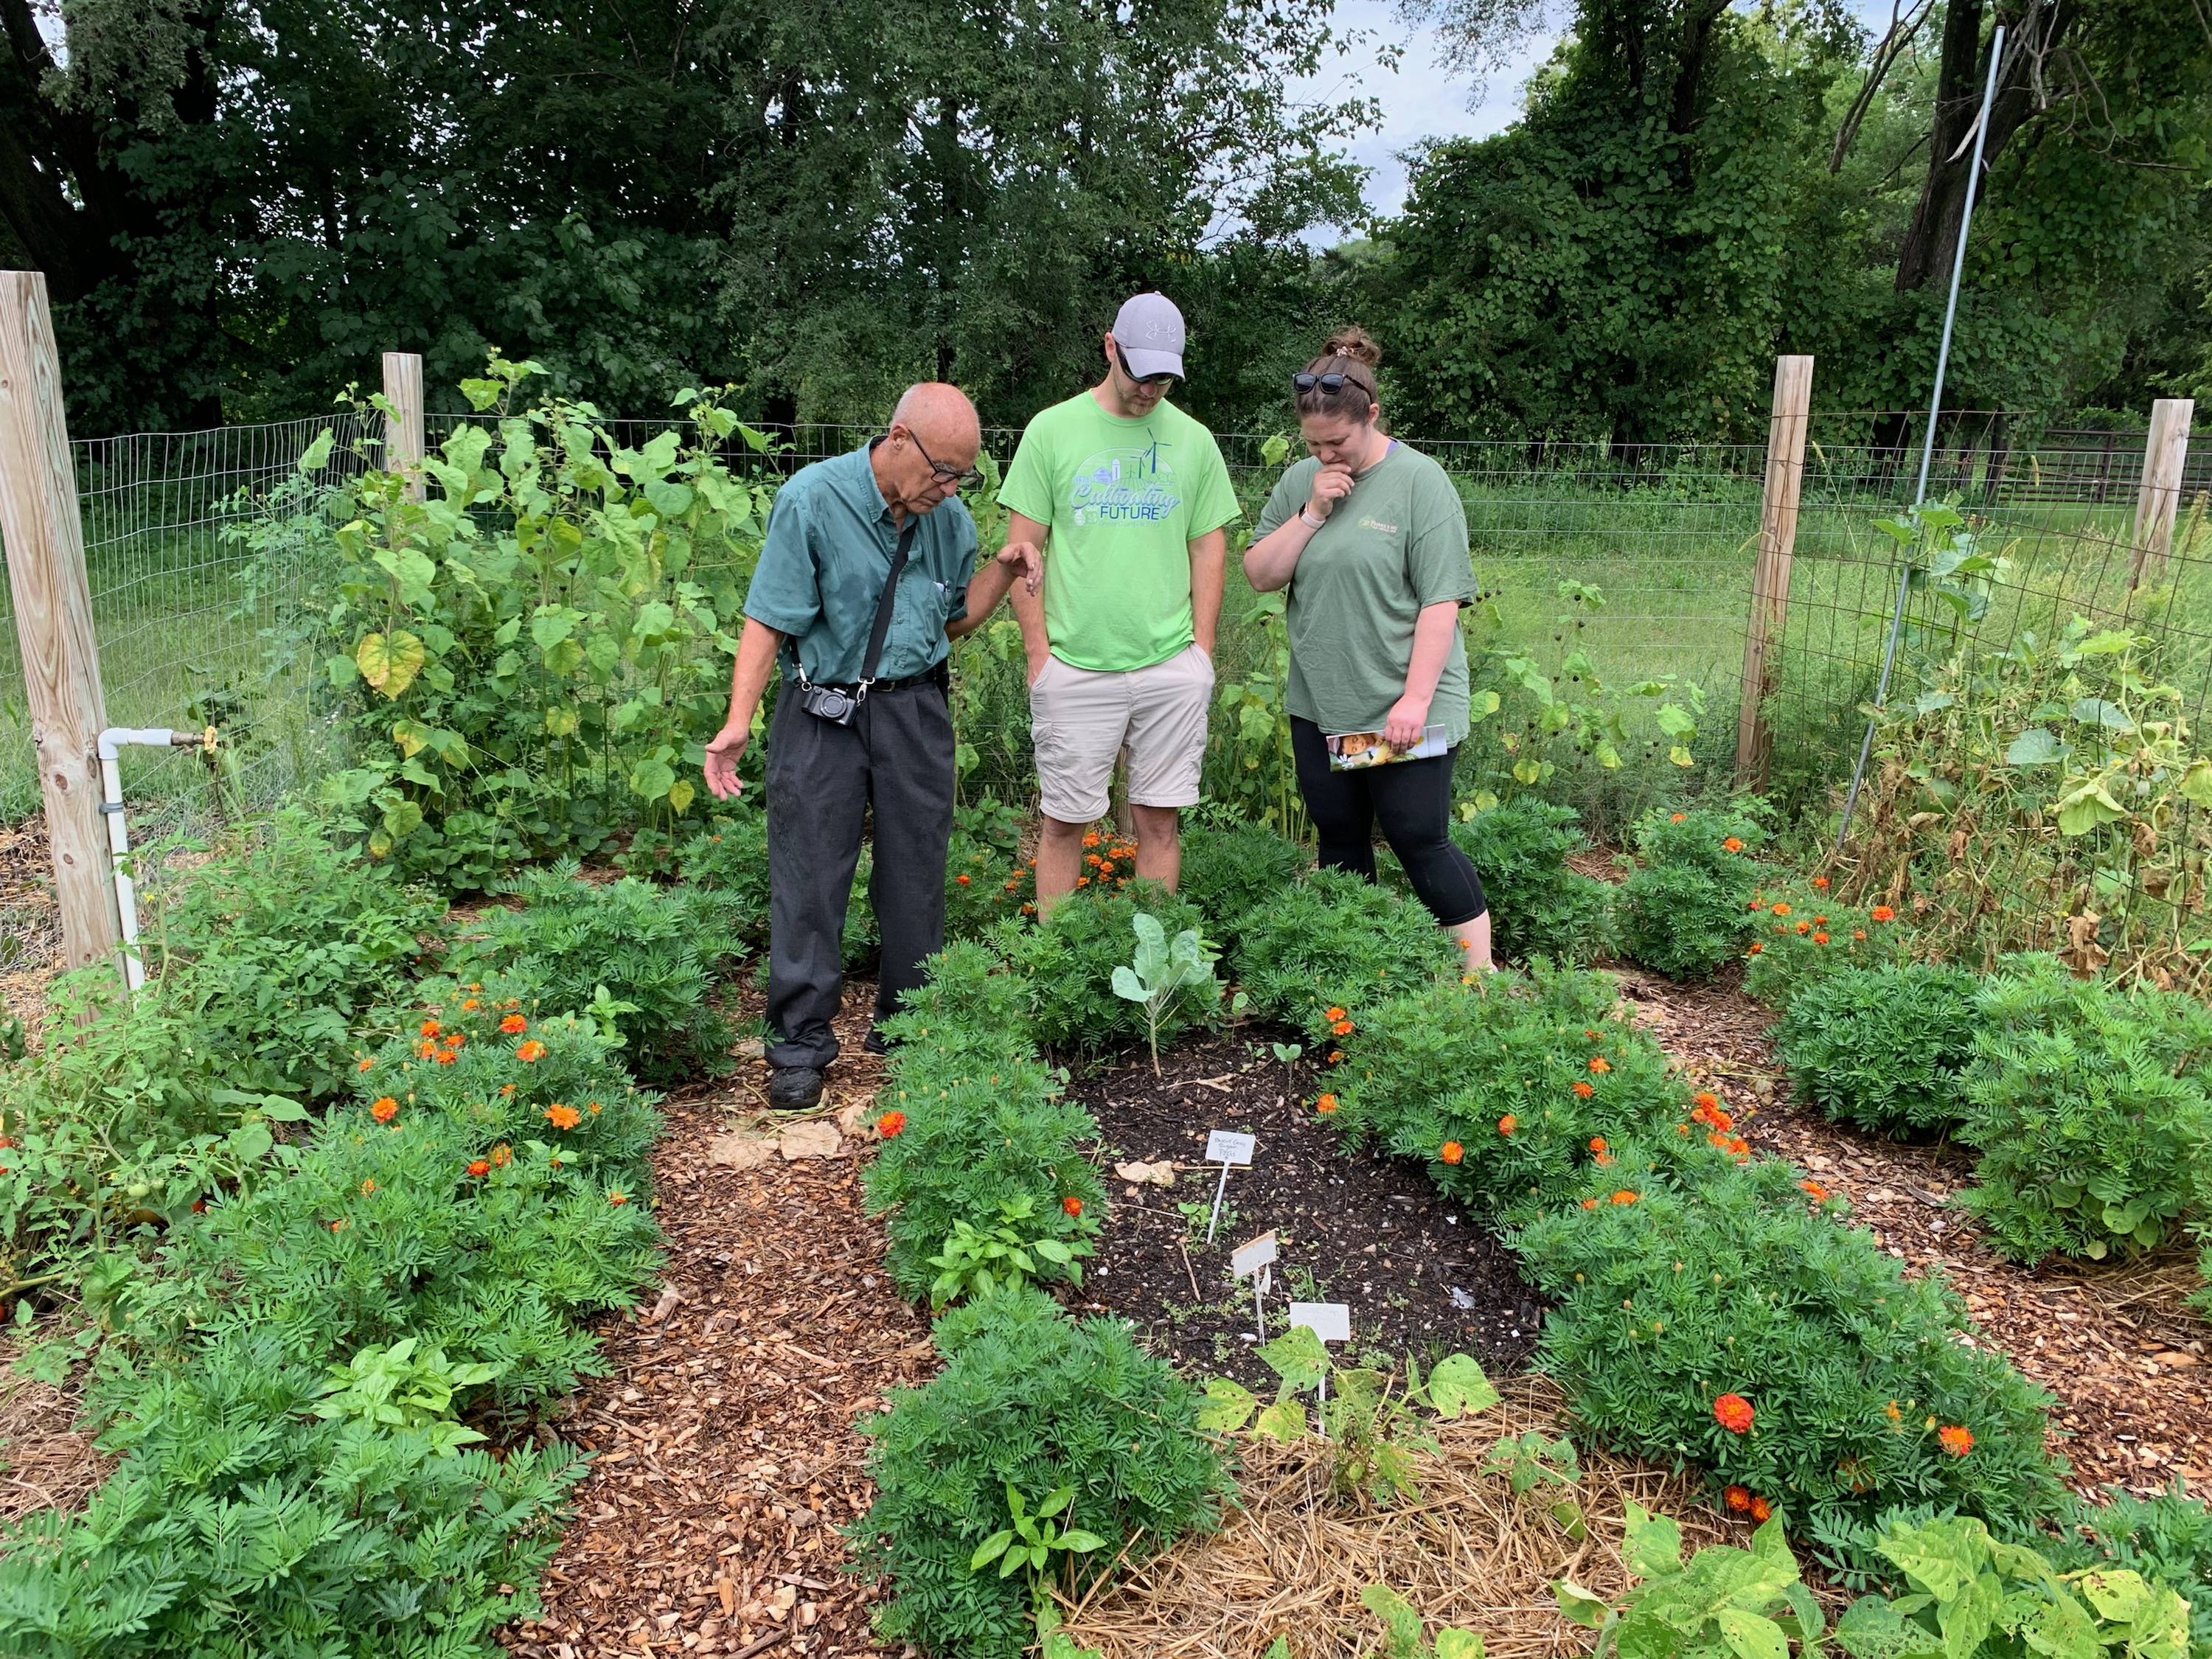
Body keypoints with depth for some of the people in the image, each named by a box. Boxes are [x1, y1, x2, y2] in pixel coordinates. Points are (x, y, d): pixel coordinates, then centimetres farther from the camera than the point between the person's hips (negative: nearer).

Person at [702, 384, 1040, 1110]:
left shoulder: (947, 515, 6)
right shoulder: (812, 499, -10)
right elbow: (767, 620, -10)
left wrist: (1003, 571, 0)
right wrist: (738, 722, -18)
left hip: (916, 712, 4)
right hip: (824, 712, -4)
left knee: (916, 878, 9)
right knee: (808, 880, -1)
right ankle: (801, 1046, 11)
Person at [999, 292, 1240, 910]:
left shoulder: (1193, 440, 8)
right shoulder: (1053, 430, 1)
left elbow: (1209, 546, 12)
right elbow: (1023, 546, 1)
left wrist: (1202, 650, 5)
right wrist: (1039, 652, -4)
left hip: (1171, 669, 2)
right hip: (1075, 667, -2)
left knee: (1159, 818, 7)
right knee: (1063, 820, 4)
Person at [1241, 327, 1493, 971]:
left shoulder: (1418, 482, -9)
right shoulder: (1300, 481, 8)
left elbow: (1441, 601, -13)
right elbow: (1259, 575, 4)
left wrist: (1415, 700, -18)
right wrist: (1311, 513, -9)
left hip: (1401, 709, -5)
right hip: (1319, 705, 6)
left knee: (1421, 843, -4)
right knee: (1339, 844, 13)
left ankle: (1481, 974, 10)